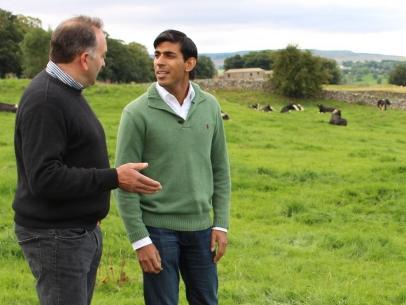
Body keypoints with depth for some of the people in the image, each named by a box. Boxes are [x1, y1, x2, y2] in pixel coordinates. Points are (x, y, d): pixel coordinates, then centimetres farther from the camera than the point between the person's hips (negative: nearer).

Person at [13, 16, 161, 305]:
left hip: (84, 230, 10)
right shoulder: (44, 100, -21)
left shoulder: (67, 91, 11)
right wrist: (114, 178, -24)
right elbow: (44, 177, -27)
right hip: (55, 237, -10)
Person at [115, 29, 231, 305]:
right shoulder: (138, 112, -11)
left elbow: (220, 170, 9)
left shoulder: (209, 106, 2)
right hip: (158, 229, -4)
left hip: (200, 228, 4)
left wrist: (221, 224, 4)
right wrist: (140, 240, -12)